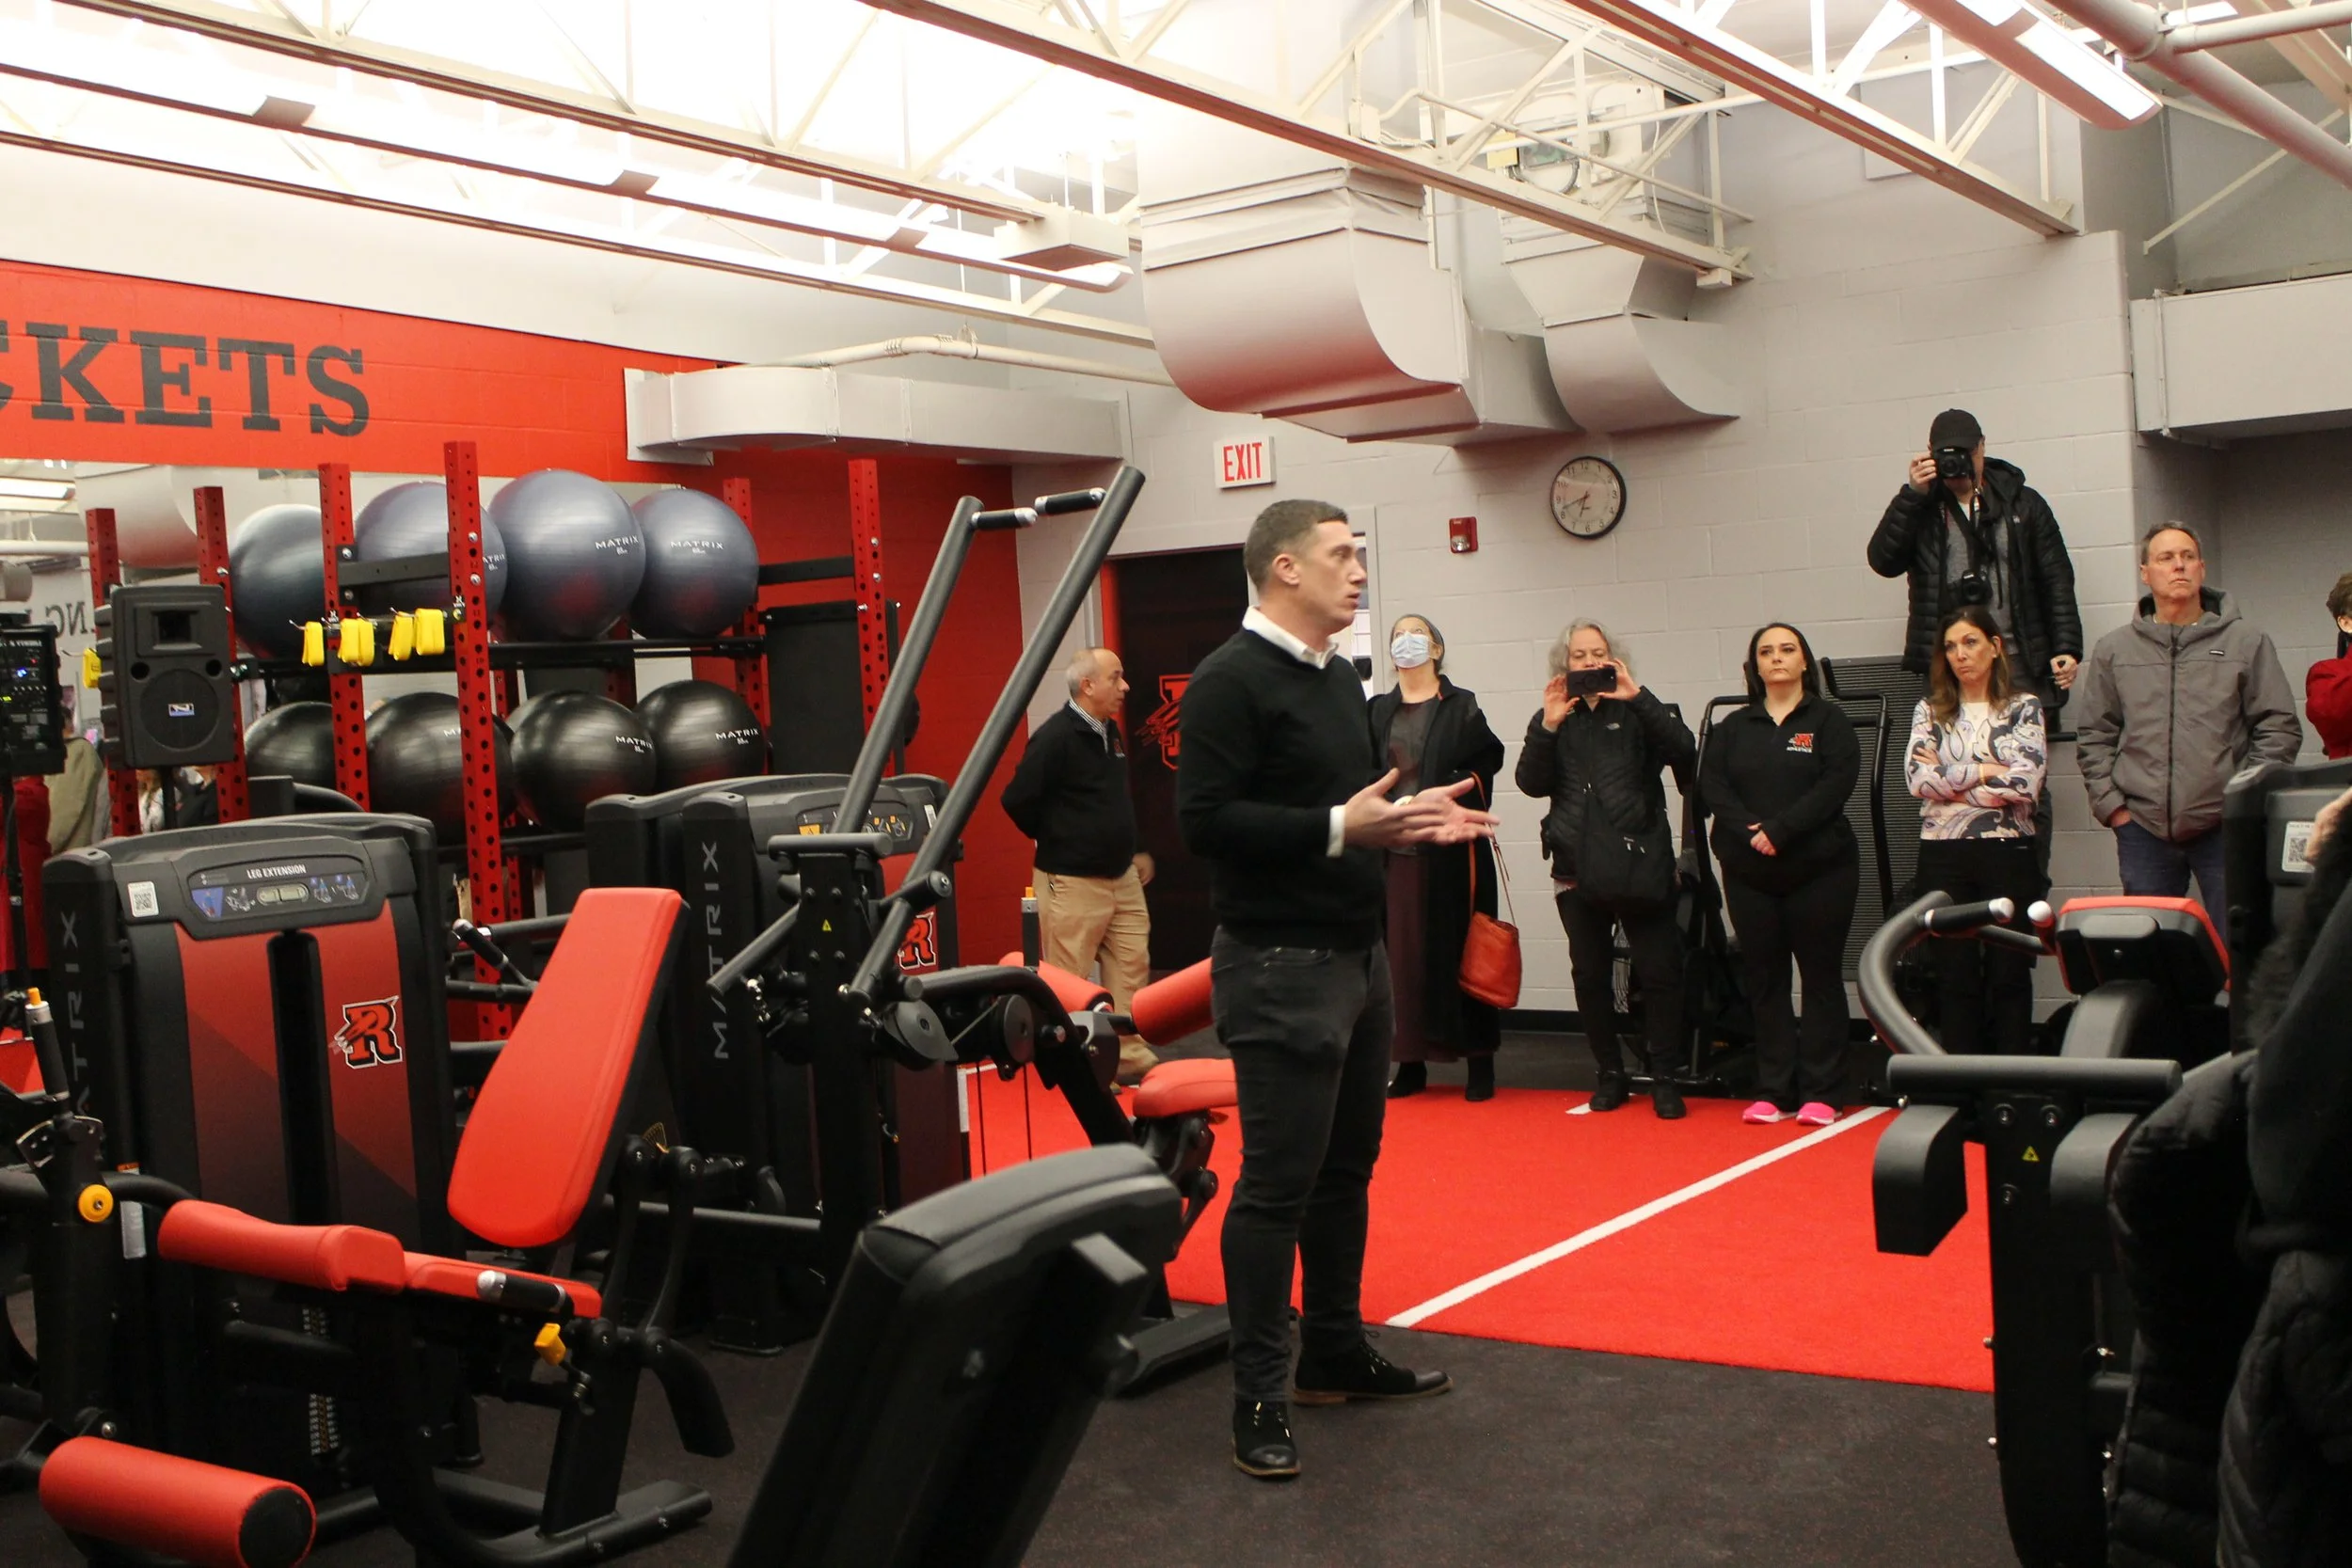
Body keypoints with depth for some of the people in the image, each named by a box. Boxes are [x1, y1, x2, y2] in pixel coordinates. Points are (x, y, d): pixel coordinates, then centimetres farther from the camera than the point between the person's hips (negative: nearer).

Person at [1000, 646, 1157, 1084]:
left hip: (1123, 877, 8)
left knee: (1132, 971, 8)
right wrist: (1058, 842, -3)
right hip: (1072, 882, -8)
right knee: (1067, 983, -1)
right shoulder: (1055, 737, -16)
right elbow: (1018, 801, -16)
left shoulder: (1111, 732, 10)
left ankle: (1132, 1058, 15)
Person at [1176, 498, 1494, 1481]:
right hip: (1281, 965, -9)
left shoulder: (1338, 676, 15)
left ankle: (1335, 1354, 28)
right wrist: (1340, 828, -24)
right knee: (1277, 1183, -5)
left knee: (1346, 1168, 16)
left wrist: (1406, 818, 5)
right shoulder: (1232, 680, -13)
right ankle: (1259, 1394, 4)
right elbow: (1205, 820, -22)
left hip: (1359, 954, 9)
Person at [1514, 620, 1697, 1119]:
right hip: (1578, 869, 2)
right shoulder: (1554, 720, 11)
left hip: (1639, 865, -2)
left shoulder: (1637, 713, 6)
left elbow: (1684, 750, -11)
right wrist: (1547, 726, -14)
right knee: (1589, 975, 7)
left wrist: (1638, 697, -17)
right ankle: (1610, 1074, 19)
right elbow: (1530, 783, -2)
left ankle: (1665, 1078, 4)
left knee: (1659, 971, -3)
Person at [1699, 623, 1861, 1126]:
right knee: (1764, 980, 6)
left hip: (1820, 870, -3)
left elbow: (1836, 783, -11)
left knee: (1821, 976, 1)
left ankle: (1820, 1093, 5)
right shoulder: (1732, 727, 13)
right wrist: (1749, 831, -15)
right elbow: (1711, 785, 1)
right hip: (1749, 873, 3)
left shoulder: (1829, 720, 3)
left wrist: (1779, 829, -19)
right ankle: (1773, 1091, 11)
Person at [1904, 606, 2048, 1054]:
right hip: (1944, 856, 2)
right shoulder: (1930, 711, 9)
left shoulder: (2024, 707, 4)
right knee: (1955, 972, 5)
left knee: (2009, 971, 2)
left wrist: (1948, 780, -8)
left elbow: (2025, 782, -11)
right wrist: (1983, 771, -8)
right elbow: (1917, 779, -7)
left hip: (2007, 853, -1)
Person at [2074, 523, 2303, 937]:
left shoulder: (2246, 643, 6)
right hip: (2143, 828, 2)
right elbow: (2093, 735, 11)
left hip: (2226, 827, -1)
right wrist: (2110, 804, 2)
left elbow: (2281, 728, 3)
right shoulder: (2113, 650, 10)